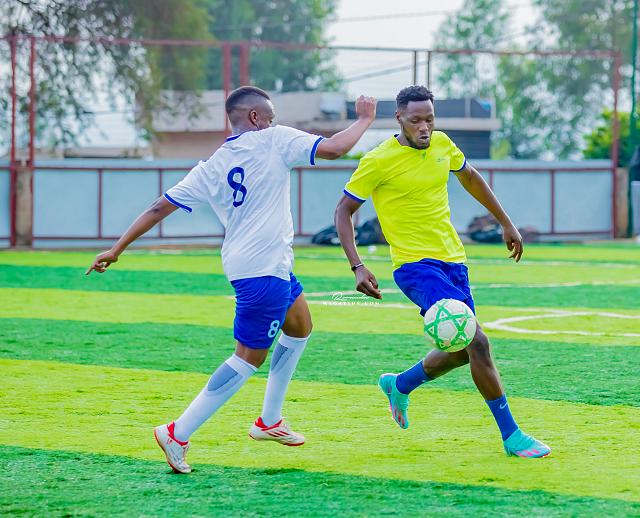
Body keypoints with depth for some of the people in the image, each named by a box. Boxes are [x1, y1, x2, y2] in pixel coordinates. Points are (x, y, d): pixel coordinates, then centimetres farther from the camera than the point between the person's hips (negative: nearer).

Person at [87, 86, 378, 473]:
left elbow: (161, 207, 6)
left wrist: (118, 248, 10)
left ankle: (270, 422, 31)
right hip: (264, 268, -8)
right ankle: (178, 434, -6)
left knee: (300, 328, 26)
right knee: (250, 357, -3)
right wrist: (365, 120, 4)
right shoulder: (273, 140, -8)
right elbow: (333, 148, -14)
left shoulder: (212, 167, 9)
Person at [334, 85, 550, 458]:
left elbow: (469, 177, 24)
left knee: (464, 350, 14)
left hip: (453, 260, 7)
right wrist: (357, 266, -15)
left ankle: (399, 386, 39)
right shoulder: (379, 161, -12)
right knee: (476, 341, -20)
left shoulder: (442, 144, 4)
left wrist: (506, 223, 27)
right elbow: (344, 210, -4)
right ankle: (511, 435, -14)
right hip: (415, 264, -7)